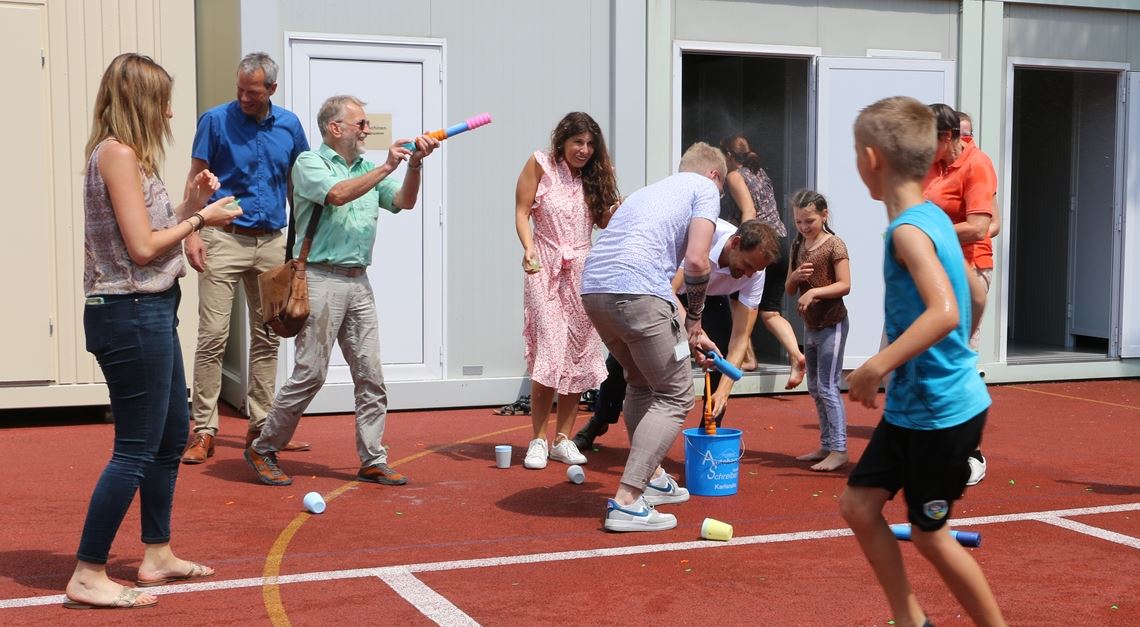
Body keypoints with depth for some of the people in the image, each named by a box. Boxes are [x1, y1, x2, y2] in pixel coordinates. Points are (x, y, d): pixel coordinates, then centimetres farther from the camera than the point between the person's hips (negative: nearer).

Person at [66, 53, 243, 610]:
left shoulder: (127, 156, 15)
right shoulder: (118, 154, -15)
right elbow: (142, 248, -18)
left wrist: (192, 203, 6)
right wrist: (200, 219, -7)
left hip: (150, 312, 11)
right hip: (131, 316, -11)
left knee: (172, 437, 18)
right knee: (136, 448, -5)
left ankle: (157, 556, 29)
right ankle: (88, 576, 2)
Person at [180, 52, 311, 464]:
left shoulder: (289, 125, 7)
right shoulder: (216, 120, -3)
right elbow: (196, 180, -3)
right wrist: (192, 234, -13)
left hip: (272, 242, 4)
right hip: (224, 239, -4)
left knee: (267, 337, 10)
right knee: (213, 336, -8)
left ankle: (261, 424, 19)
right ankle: (204, 430, -2)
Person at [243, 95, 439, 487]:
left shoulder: (368, 169, 17)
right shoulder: (309, 163, -2)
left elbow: (404, 202, 7)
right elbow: (338, 194, -20)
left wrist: (414, 166, -10)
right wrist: (386, 167, -20)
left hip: (359, 282, 7)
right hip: (321, 278, -7)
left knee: (370, 373, 4)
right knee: (310, 373, -6)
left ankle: (373, 461, 10)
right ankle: (263, 450, 9)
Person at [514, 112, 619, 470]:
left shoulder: (593, 176, 12)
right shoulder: (540, 165, 0)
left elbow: (601, 221, 14)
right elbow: (522, 212, -4)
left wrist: (618, 209, -8)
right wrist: (529, 249, -19)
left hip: (582, 272, 5)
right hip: (546, 270, -4)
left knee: (578, 354, 2)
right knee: (550, 351, -14)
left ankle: (563, 438, 11)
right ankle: (538, 439, -4)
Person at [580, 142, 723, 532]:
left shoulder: (650, 190, 34)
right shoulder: (705, 189, 10)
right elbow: (696, 261, -6)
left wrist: (686, 335, 37)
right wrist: (694, 318, 10)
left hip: (592, 288, 8)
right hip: (635, 292, -8)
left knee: (642, 383, 28)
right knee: (675, 397, 3)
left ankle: (650, 477, 37)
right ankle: (627, 501, -5)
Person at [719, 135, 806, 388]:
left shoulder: (734, 176, -3)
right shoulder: (760, 173, 19)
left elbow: (749, 212, -16)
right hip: (781, 243, 7)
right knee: (770, 312, 7)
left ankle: (748, 357, 13)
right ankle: (796, 355, -13)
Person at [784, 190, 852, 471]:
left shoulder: (834, 244, -12)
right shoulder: (798, 246, 9)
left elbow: (844, 285, -17)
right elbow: (789, 289, 12)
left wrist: (814, 291, -29)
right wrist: (796, 276, -10)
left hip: (832, 324, -8)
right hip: (810, 325, 8)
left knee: (828, 387, -10)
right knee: (815, 388, 12)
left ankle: (839, 449, -7)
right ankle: (826, 446, 20)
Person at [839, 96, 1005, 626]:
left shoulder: (908, 230, -21)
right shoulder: (933, 219, 7)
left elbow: (944, 312, -35)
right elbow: (976, 299, 18)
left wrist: (877, 366, -33)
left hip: (942, 412, -9)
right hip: (911, 406, 9)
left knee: (929, 534, 5)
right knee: (858, 504, 11)